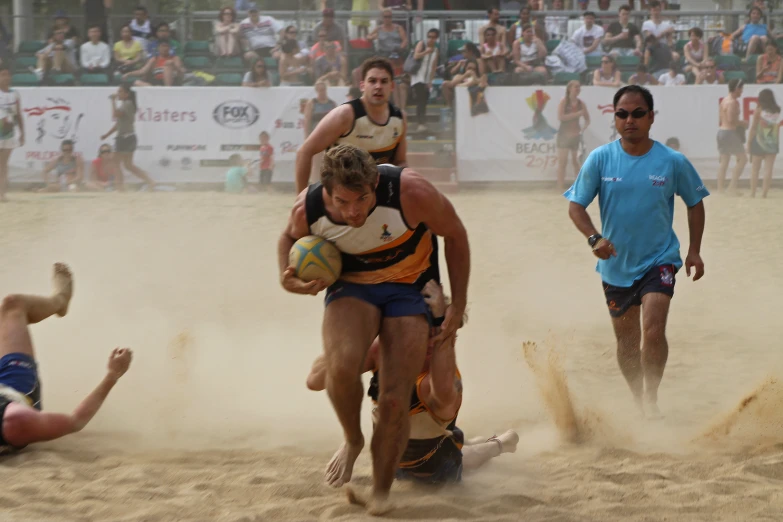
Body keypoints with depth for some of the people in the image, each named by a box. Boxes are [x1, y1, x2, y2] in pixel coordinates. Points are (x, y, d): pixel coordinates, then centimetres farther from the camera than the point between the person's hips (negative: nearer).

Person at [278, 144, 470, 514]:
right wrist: (287, 278, -14)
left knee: (394, 403, -9)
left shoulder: (410, 193, -31)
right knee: (341, 367, -31)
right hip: (351, 286, 1)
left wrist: (458, 304, -9)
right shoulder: (307, 210, -21)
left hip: (409, 288, -1)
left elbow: (455, 234, -11)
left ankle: (380, 494, 16)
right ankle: (352, 440, 1)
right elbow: (290, 237, 6)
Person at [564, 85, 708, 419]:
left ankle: (652, 401, -1)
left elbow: (695, 203, 6)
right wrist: (593, 238, -22)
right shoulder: (600, 159, -9)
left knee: (653, 332, -20)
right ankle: (640, 404, 35)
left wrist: (695, 251, 4)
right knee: (626, 340, 15)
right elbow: (575, 206, -5)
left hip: (659, 259, -2)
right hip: (616, 264, 2)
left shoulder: (672, 162, -9)